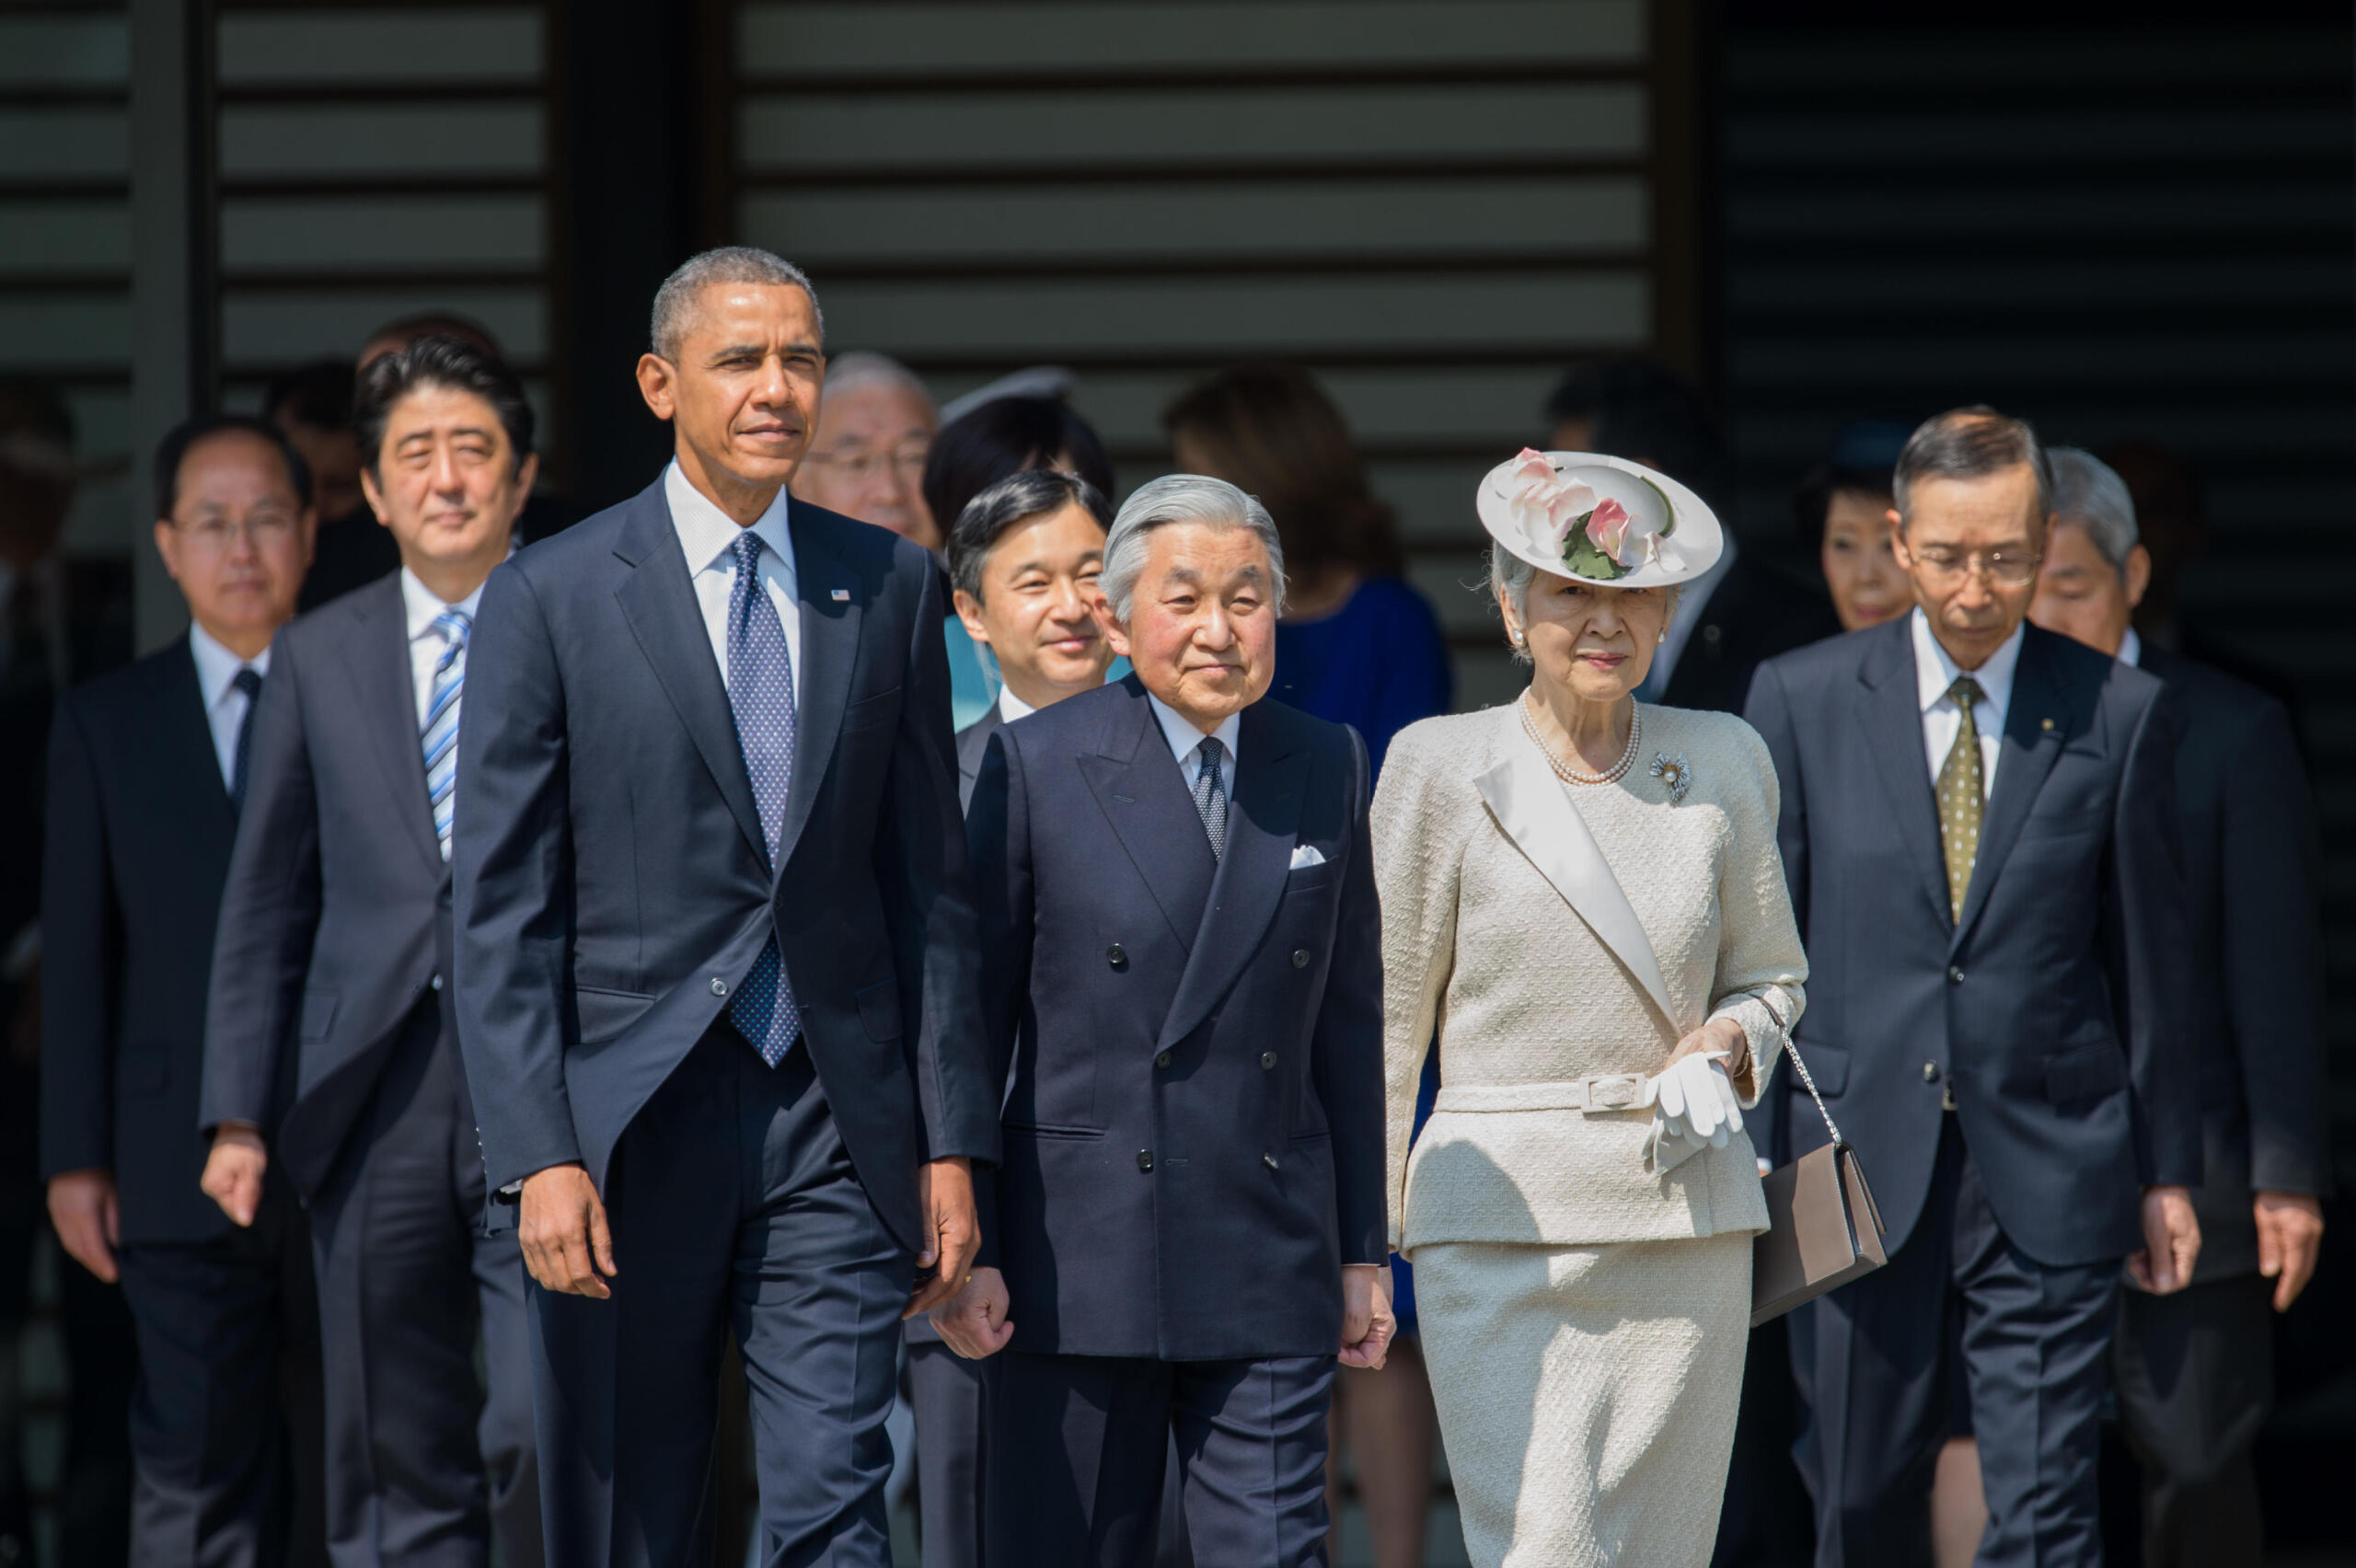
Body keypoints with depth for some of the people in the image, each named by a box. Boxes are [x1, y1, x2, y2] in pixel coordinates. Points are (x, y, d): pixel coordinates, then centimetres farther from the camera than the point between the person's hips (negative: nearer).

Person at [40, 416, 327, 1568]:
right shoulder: (106, 726, 7)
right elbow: (78, 953, 5)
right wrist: (75, 1157, -1)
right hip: (185, 1161, -1)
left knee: (336, 1469, 8)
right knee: (197, 1473, -8)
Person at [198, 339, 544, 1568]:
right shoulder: (319, 659, 12)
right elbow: (266, 901, 14)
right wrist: (238, 1113, 8)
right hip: (375, 1098, 3)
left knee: (542, 1439, -13)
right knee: (393, 1467, 6)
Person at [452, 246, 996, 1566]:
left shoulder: (891, 587, 8)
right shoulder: (554, 599, -1)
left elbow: (931, 883, 10)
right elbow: (501, 911, -3)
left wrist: (952, 1143, 5)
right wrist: (541, 1155, -12)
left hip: (836, 1124, 2)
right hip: (630, 1125, -1)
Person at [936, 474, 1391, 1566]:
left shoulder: (1327, 770, 9)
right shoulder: (1035, 768, -2)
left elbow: (1348, 1021, 13)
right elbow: (972, 1016, 0)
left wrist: (1362, 1250, 11)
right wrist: (962, 1247, -4)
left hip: (1270, 1271, 2)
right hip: (1078, 1262, -2)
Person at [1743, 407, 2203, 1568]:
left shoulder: (2117, 713, 3)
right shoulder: (1800, 701, 3)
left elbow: (2150, 952, 8)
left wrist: (2167, 1170, 10)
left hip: (2048, 1177, -1)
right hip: (1859, 1169, 1)